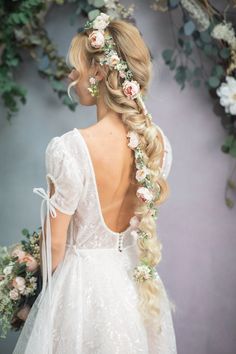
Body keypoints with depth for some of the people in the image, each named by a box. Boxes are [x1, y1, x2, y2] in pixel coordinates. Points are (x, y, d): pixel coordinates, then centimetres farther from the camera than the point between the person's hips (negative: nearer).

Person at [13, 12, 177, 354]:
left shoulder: (68, 149, -26)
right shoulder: (158, 141, -9)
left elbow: (56, 242, -16)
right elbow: (144, 216, 6)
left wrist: (47, 286, 4)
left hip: (84, 281, -5)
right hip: (137, 278, 5)